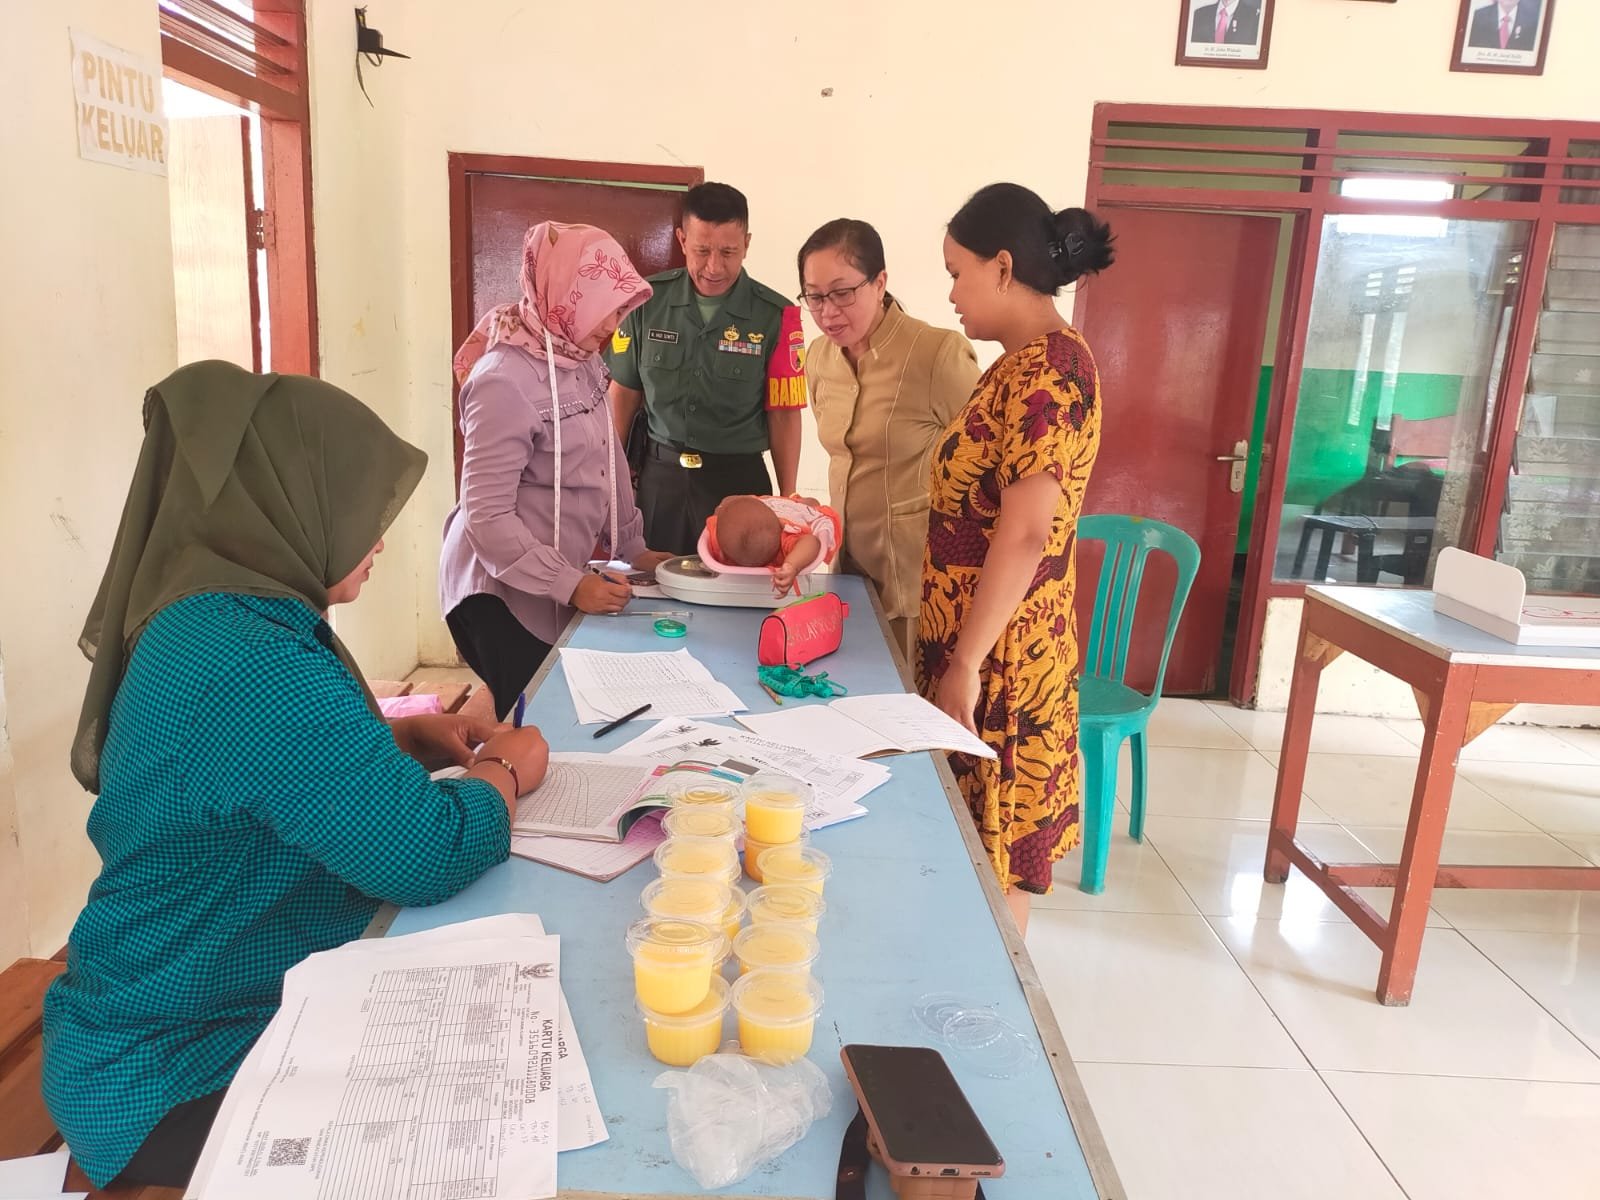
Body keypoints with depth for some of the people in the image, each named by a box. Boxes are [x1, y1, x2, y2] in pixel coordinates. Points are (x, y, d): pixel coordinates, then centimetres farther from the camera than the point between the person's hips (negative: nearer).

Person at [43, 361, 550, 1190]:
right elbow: (430, 853, -32)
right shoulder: (252, 665, -32)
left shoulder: (205, 621, 1)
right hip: (177, 1081, -9)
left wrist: (411, 740, 0)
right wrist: (507, 772, -12)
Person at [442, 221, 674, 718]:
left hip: (559, 585, 8)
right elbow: (487, 518, -22)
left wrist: (631, 549, 12)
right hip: (504, 594, -8)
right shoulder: (504, 381, -21)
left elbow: (607, 461, 14)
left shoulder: (582, 361, 4)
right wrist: (570, 585, -23)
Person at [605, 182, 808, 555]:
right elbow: (624, 393, 6)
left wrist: (788, 502, -3)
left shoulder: (775, 316, -7)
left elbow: (784, 414, -2)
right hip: (659, 476, 2)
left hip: (738, 480, -1)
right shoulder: (649, 300, -1)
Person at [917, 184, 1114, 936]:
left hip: (999, 661, -9)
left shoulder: (1048, 370, -19)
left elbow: (1024, 536, -23)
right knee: (971, 849, 19)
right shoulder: (1024, 365, 12)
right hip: (977, 648, 9)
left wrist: (965, 667, -20)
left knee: (990, 863, 6)